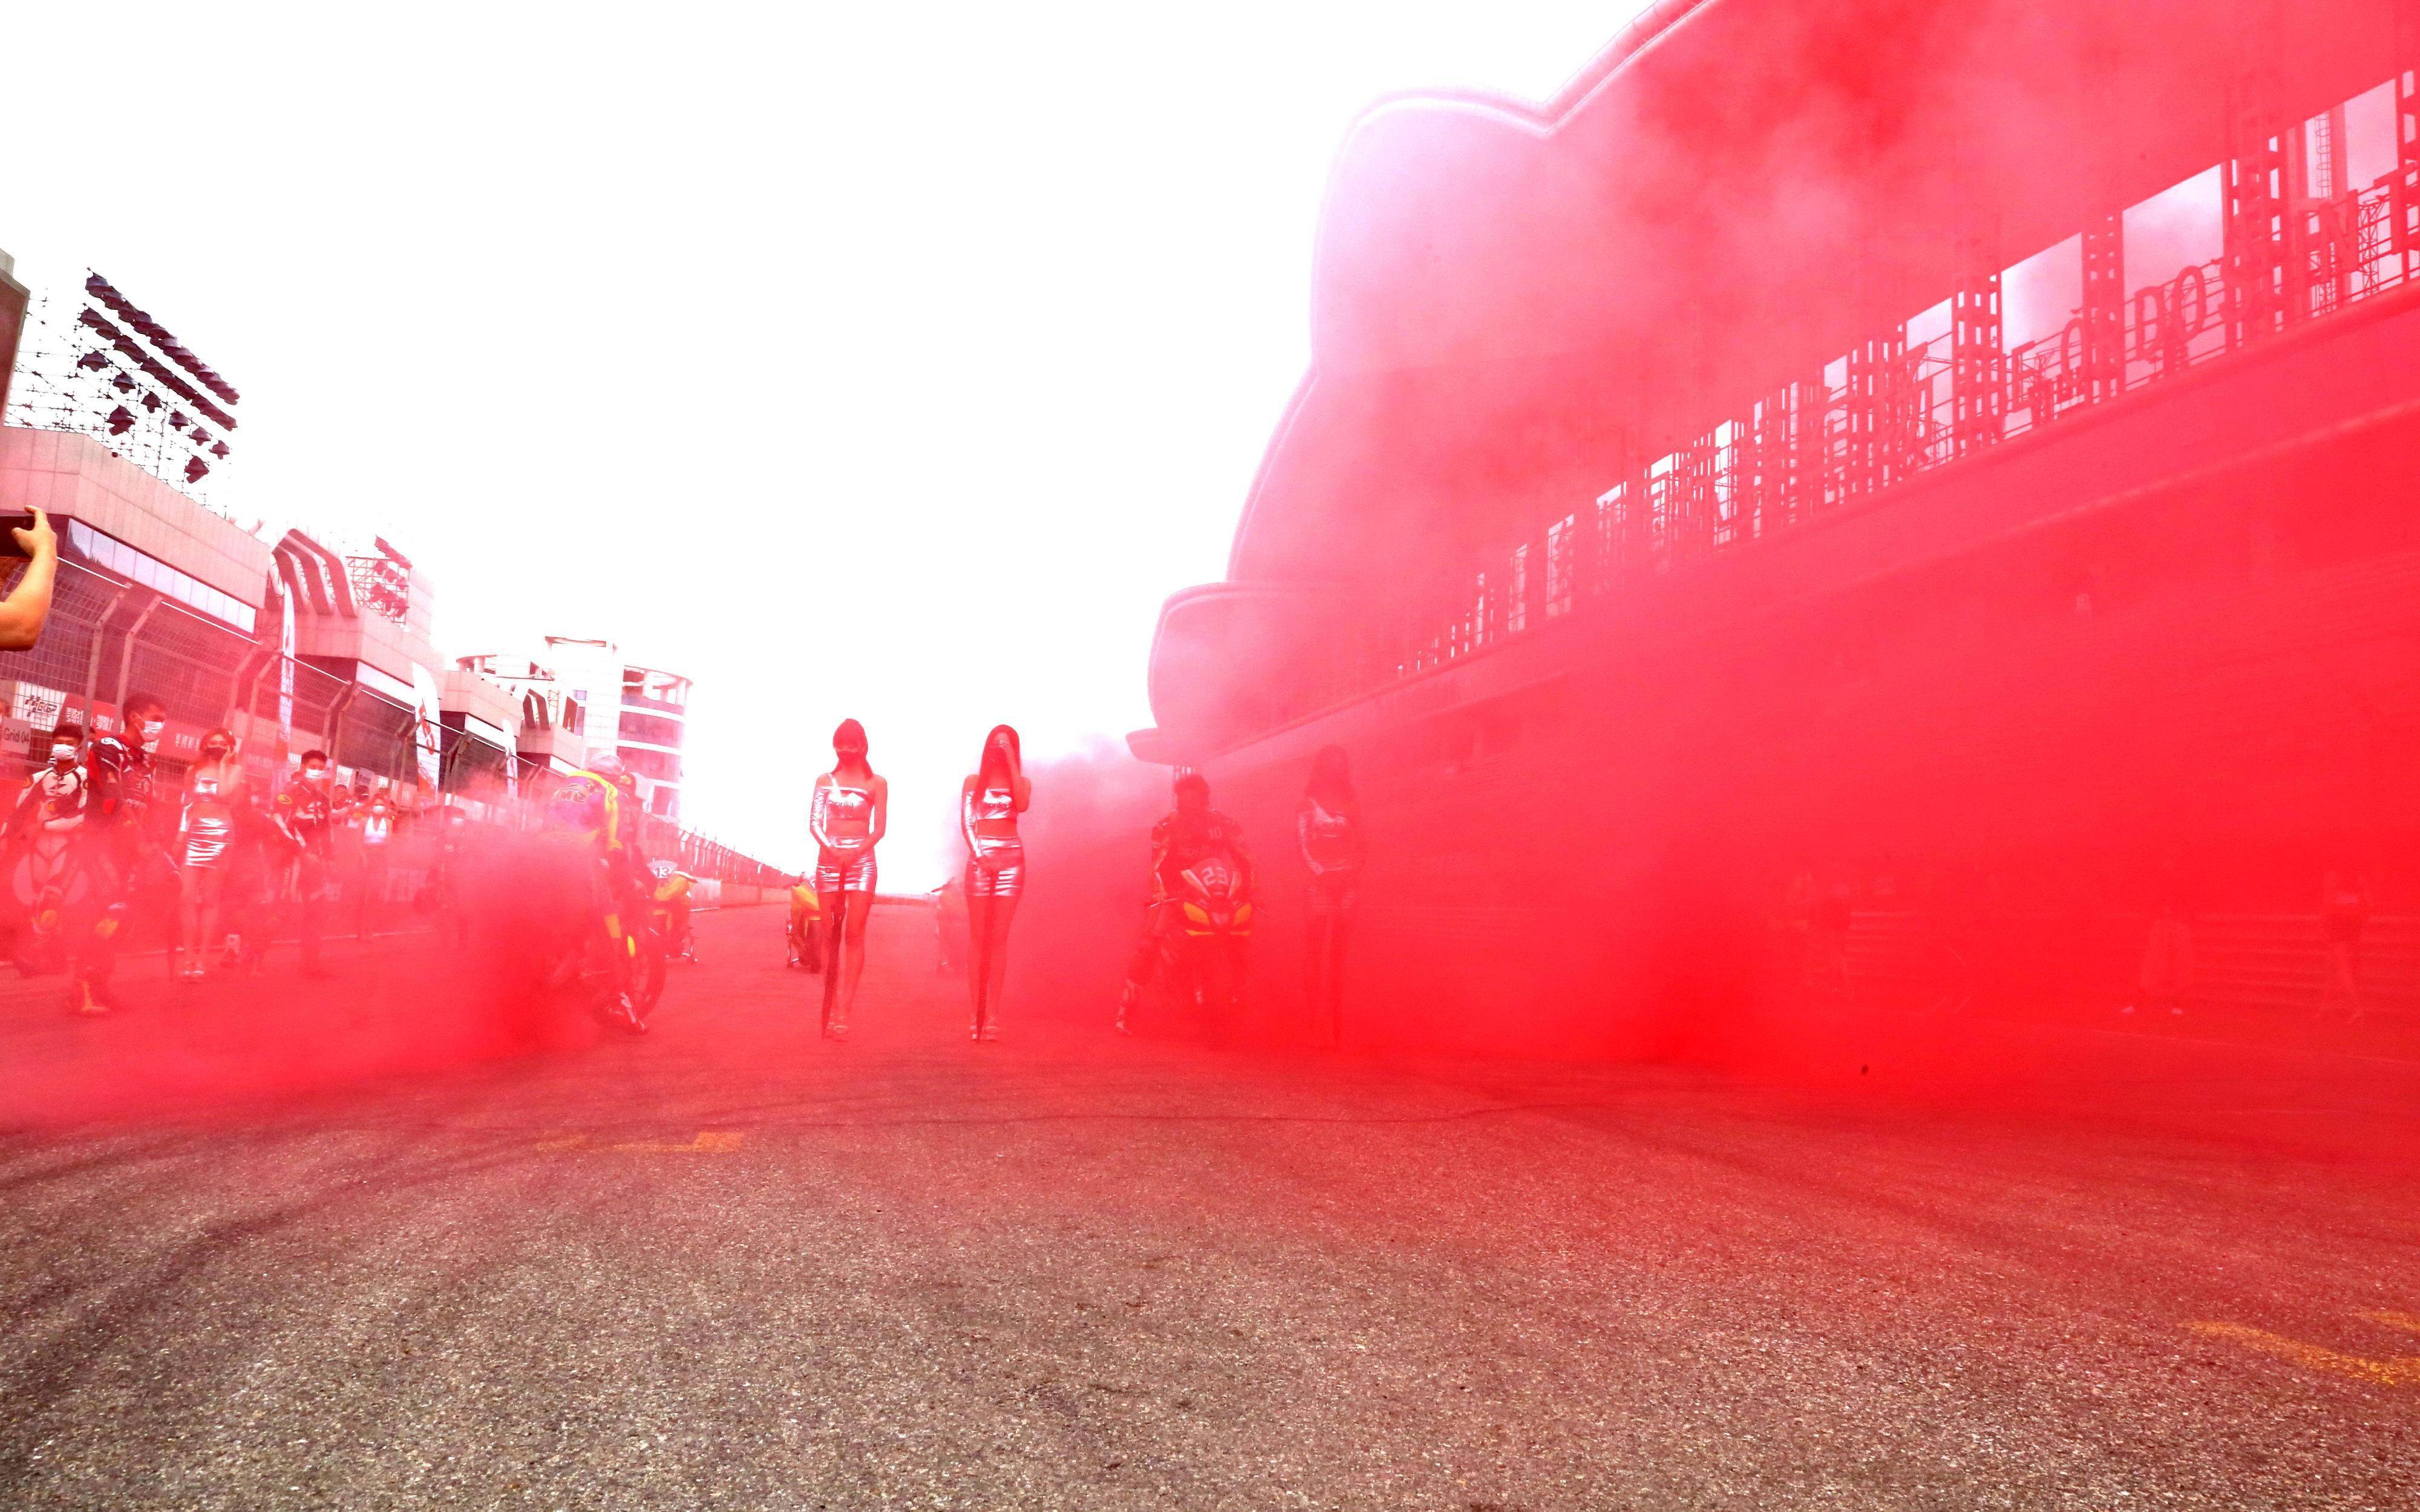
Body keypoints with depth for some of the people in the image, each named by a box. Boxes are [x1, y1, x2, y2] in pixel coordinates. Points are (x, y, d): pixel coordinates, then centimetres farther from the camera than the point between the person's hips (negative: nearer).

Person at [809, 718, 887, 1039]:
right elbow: (814, 823, 5)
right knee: (830, 935, 2)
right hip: (828, 859, 2)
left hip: (861, 859, -2)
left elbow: (880, 829, 2)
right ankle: (828, 1008, 8)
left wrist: (856, 852, -14)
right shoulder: (825, 781, 12)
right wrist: (831, 848, -14)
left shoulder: (876, 784, 7)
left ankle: (841, 1015, -16)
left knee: (854, 934, -12)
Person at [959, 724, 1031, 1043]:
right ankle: (977, 1013, -3)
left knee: (999, 938, -3)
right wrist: (980, 856, -12)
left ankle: (992, 1015, -4)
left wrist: (1011, 762, -8)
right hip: (979, 858, 0)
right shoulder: (973, 782, 11)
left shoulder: (1021, 782, 11)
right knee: (978, 937, -3)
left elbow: (1022, 804, -11)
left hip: (1010, 859, 0)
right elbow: (966, 823, 2)